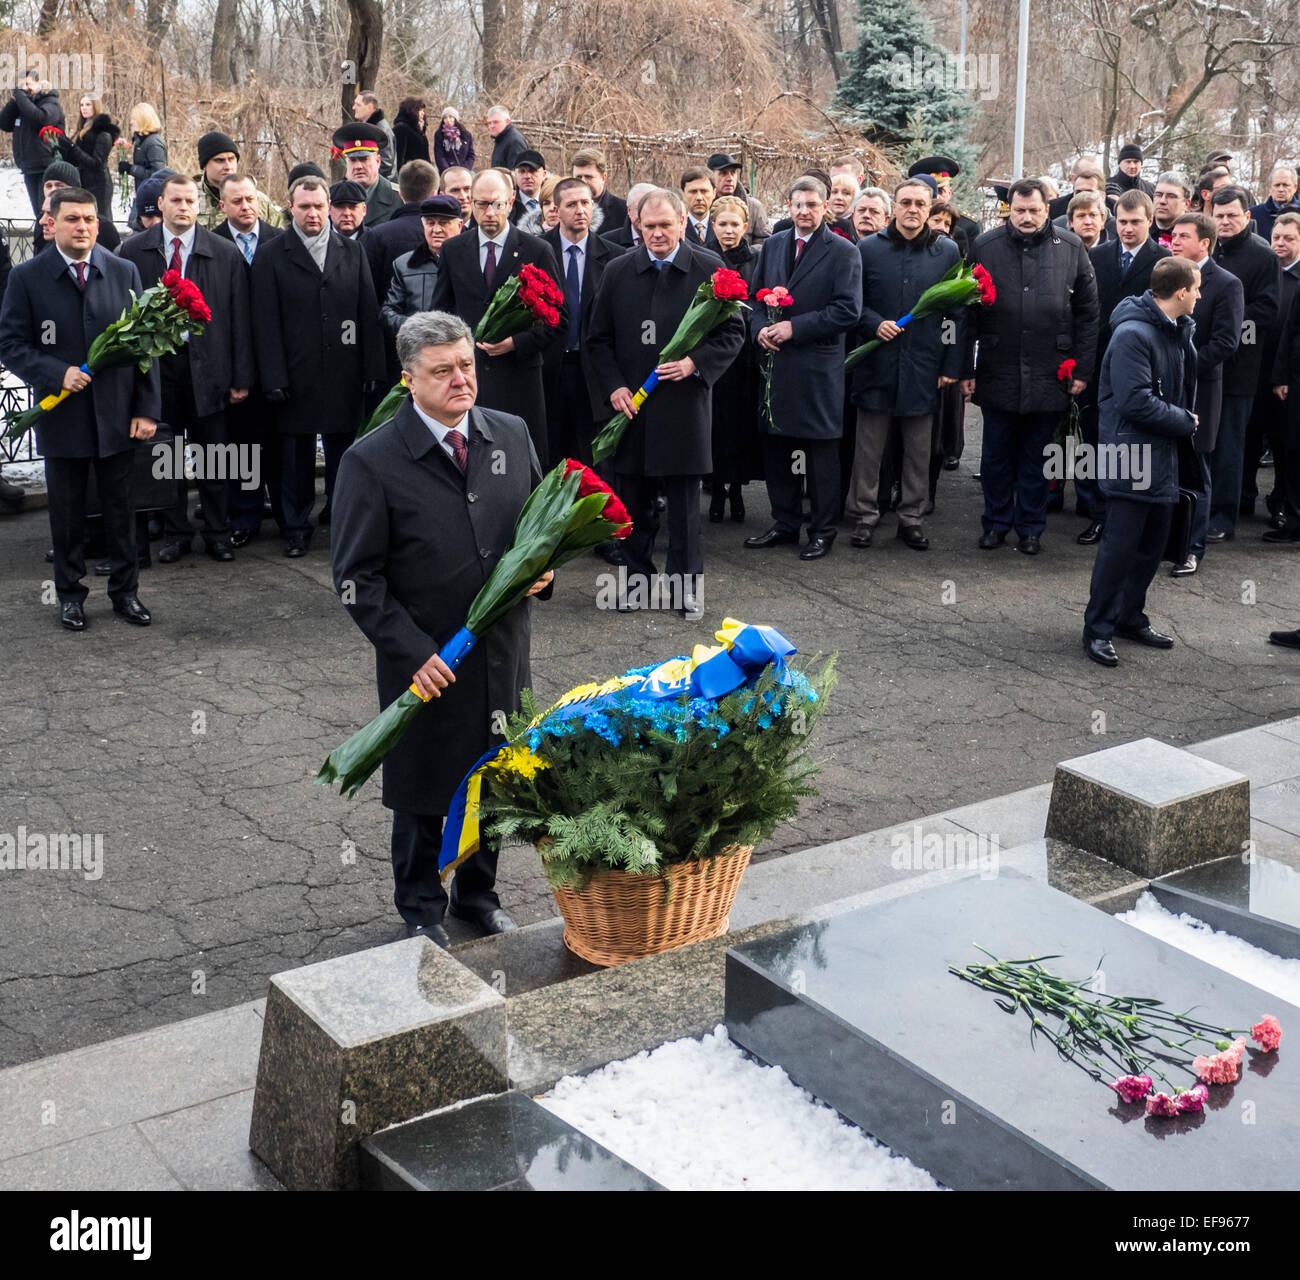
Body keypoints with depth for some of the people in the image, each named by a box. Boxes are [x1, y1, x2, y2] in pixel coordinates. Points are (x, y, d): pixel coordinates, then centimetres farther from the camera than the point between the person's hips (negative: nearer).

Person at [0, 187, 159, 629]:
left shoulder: (124, 272, 3)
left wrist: (147, 408, -1)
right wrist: (57, 374, -19)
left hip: (117, 415, 1)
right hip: (62, 417, -1)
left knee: (121, 508, 9)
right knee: (67, 510, 10)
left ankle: (124, 591, 23)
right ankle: (70, 593, 24)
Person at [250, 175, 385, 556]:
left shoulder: (352, 251, 9)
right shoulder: (272, 256, 2)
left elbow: (369, 313, 6)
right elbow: (266, 324, -3)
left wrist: (372, 369, 0)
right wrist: (273, 378, -10)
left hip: (344, 377, 2)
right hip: (296, 376, -2)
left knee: (342, 452, 7)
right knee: (297, 456, 6)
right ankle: (297, 528, 17)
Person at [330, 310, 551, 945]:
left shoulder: (512, 435, 2)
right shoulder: (372, 461, -13)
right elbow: (357, 578, -12)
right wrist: (412, 652, -18)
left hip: (502, 654, 4)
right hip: (425, 663, -4)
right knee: (422, 794, 12)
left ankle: (478, 893, 41)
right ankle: (421, 911, 34)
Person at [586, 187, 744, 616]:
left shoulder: (710, 270, 0)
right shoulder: (617, 271, 5)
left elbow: (733, 333, 2)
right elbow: (598, 339, 8)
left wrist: (695, 363, -14)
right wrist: (613, 387, -5)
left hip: (685, 404, -2)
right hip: (631, 404, 2)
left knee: (684, 503, 5)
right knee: (634, 500, 8)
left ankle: (686, 585, 16)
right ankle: (638, 577, 22)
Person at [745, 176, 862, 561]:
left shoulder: (843, 252, -5)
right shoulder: (773, 245, 12)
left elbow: (847, 310, -13)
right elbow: (756, 295, 17)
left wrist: (794, 327, -16)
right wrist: (760, 328, -4)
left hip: (818, 367, -5)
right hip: (775, 363, 5)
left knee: (821, 453, 2)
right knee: (776, 447, 11)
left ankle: (822, 531, 12)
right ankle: (785, 524, 24)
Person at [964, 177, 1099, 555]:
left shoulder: (1071, 248, 0)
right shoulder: (985, 247, -2)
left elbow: (1087, 313, 3)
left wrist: (1082, 368, 0)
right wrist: (965, 369, -2)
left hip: (1048, 377, 0)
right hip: (997, 373, 0)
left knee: (1036, 456, 10)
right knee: (996, 454, 11)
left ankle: (1031, 527, 23)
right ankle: (997, 522, 26)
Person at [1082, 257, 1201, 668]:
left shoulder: (1176, 331, 9)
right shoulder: (1133, 334, -19)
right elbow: (1135, 401, -23)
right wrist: (1184, 421, -12)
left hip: (1162, 456, 9)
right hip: (1132, 458, -9)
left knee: (1153, 543, 14)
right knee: (1120, 544, -5)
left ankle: (1131, 617, 27)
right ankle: (1097, 629, 5)